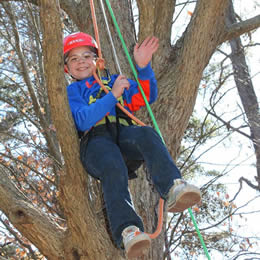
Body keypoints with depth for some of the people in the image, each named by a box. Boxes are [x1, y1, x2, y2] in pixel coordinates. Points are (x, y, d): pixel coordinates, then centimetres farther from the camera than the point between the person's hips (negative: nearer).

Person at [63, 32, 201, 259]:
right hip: (96, 140, -2)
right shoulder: (71, 92, 25)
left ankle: (173, 190, -53)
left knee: (146, 134, -34)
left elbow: (147, 97, 19)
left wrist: (143, 67, 4)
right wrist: (112, 96, -6)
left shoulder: (114, 81, 35)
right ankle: (127, 231, -52)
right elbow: (82, 121, 3)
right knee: (114, 169, -37)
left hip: (124, 134, 2)